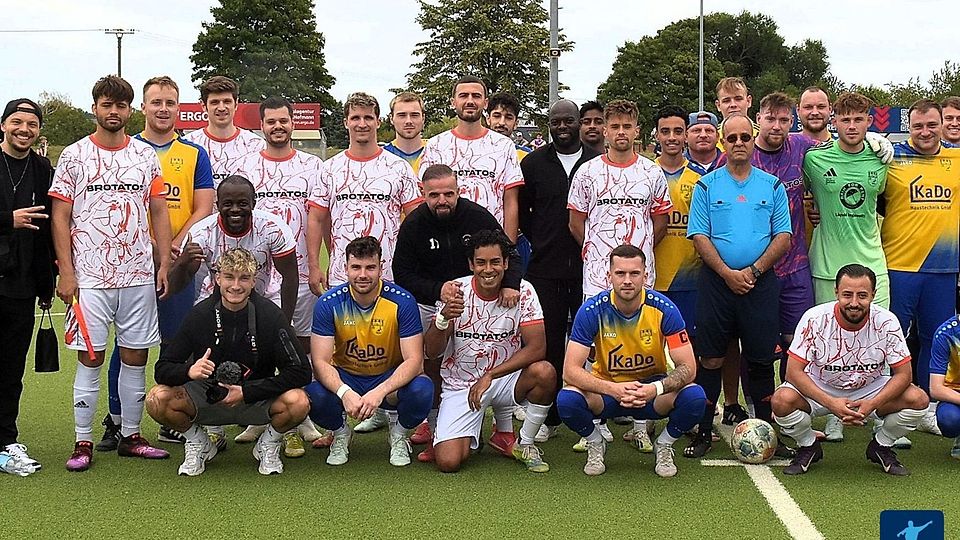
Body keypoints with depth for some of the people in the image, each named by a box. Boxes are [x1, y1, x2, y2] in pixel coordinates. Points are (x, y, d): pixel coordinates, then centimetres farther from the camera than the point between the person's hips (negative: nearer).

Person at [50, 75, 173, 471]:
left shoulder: (146, 155, 9)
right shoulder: (74, 155, 2)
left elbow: (159, 212, 11)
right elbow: (60, 217, 0)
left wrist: (164, 263, 2)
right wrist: (66, 271, -7)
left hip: (139, 275, 3)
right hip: (89, 276, -2)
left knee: (136, 356, 6)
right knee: (90, 357, 0)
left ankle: (130, 436, 18)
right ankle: (83, 442, 9)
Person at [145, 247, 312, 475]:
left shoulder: (270, 315, -15)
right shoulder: (199, 315, -11)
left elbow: (300, 371, -17)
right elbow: (162, 369, -9)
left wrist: (246, 392, -21)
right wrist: (189, 371, -33)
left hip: (257, 400, -1)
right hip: (207, 400, 1)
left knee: (298, 403, -31)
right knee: (158, 400, -24)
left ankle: (268, 445, 3)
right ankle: (199, 445, 6)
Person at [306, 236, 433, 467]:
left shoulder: (402, 301, -17)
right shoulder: (329, 303, -14)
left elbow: (414, 360, -20)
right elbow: (320, 361, -16)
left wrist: (379, 392, -37)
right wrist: (345, 393, -37)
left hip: (390, 378, -1)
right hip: (345, 377, 1)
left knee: (422, 389, -33)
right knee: (314, 394, -32)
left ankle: (399, 433, 4)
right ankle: (340, 433, 6)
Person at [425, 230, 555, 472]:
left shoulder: (523, 292, -10)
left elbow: (537, 348, -17)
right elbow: (432, 352, -11)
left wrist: (490, 376, -24)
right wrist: (443, 318, -31)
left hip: (505, 378, 1)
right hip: (461, 385, -1)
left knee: (545, 372, -31)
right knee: (448, 462, -19)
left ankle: (525, 445, -4)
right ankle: (470, 435, 21)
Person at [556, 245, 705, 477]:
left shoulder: (664, 308, -17)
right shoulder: (591, 310, -18)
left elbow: (688, 368, -16)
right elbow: (570, 370, -21)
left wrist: (656, 388, -37)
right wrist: (613, 389, -37)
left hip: (652, 387, 0)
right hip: (607, 386, 0)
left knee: (695, 397, -30)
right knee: (567, 400, -31)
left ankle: (664, 445, 3)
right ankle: (595, 444, 4)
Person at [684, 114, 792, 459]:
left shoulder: (772, 186, 9)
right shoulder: (707, 185, 6)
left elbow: (783, 237, 4)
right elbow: (699, 236, 0)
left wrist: (753, 270, -9)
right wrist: (727, 273, -11)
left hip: (761, 282, 1)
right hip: (716, 281, -1)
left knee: (761, 359, 3)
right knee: (711, 359, 1)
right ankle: (703, 432, 9)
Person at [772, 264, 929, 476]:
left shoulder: (886, 322, -19)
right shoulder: (815, 319, -23)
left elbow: (903, 374, -13)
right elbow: (794, 371, -23)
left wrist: (872, 404, -31)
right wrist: (831, 403, -35)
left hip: (871, 389, 2)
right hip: (820, 390, -2)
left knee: (918, 399, -22)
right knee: (782, 400, -31)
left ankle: (881, 447, 8)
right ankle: (808, 447, 3)